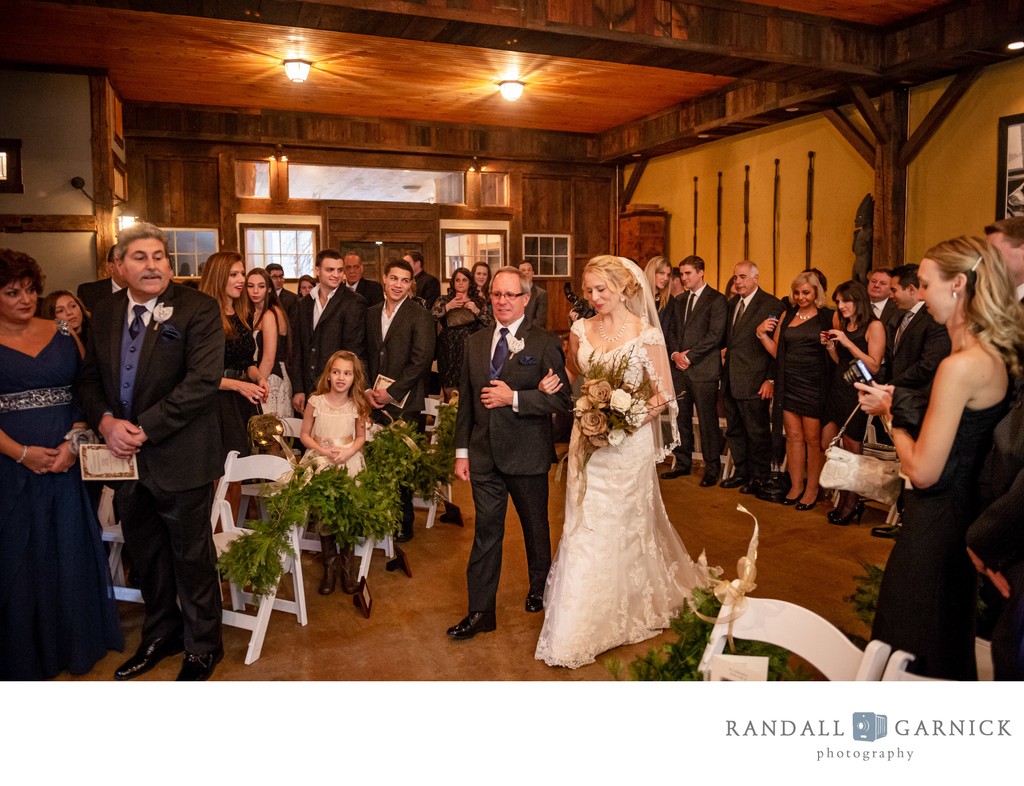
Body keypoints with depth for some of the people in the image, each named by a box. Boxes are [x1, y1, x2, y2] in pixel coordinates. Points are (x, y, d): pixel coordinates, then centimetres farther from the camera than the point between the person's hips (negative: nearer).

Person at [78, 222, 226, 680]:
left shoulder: (198, 310, -12)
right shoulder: (104, 313, 7)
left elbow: (203, 380, -20)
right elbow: (90, 378, 10)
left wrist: (144, 429, -20)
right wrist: (106, 421, -10)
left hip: (180, 459, -6)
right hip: (125, 459, 6)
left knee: (192, 556, 9)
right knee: (144, 554, 20)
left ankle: (202, 646, 30)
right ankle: (161, 635, 42)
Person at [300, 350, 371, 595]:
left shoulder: (357, 405, 3)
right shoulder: (315, 402, 0)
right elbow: (304, 435, 5)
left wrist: (348, 452, -10)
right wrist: (323, 450, -11)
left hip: (348, 460, 0)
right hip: (320, 460, 0)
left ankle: (347, 562, 0)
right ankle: (329, 564, 2)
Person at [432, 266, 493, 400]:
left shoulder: (478, 301, 10)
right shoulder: (444, 300, 10)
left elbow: (491, 323, -1)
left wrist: (476, 310, -12)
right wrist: (447, 307, -15)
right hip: (449, 351, 0)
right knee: (450, 390, -3)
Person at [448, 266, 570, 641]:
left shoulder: (545, 343, -8)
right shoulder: (475, 342, 7)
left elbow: (561, 399, -14)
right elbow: (466, 400, 10)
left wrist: (513, 398, -21)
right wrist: (462, 451, 7)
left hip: (527, 455, -3)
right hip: (484, 455, 3)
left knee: (535, 526, 16)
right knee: (486, 531, 7)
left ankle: (539, 590, 40)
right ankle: (480, 612, 16)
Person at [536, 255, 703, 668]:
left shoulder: (646, 333, -8)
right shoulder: (581, 330, 4)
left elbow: (664, 395, -6)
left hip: (629, 443, -3)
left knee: (626, 524, 10)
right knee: (585, 526, 8)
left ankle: (632, 607, 32)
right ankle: (579, 626, 24)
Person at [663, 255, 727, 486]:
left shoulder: (717, 300, -3)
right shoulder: (679, 302, 18)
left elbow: (715, 335, -12)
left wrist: (689, 356, -12)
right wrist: (675, 354, -3)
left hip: (703, 370, -6)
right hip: (679, 369, 6)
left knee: (707, 421, -1)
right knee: (681, 419, 10)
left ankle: (712, 468, 9)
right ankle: (682, 463, 21)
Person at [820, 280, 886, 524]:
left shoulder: (874, 326, -8)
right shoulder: (841, 325, 10)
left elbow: (874, 366, -14)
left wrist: (847, 342, -19)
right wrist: (830, 346, -1)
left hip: (858, 393, -7)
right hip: (837, 390, 7)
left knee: (851, 450, 1)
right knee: (827, 447, 4)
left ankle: (851, 503, 18)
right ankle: (846, 498, 21)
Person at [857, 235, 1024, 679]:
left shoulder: (961, 366, -25)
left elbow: (923, 471, -23)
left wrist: (893, 411, -9)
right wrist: (899, 404, 5)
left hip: (937, 525, -10)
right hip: (966, 513, 10)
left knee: (912, 651, 8)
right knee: (950, 642, 26)